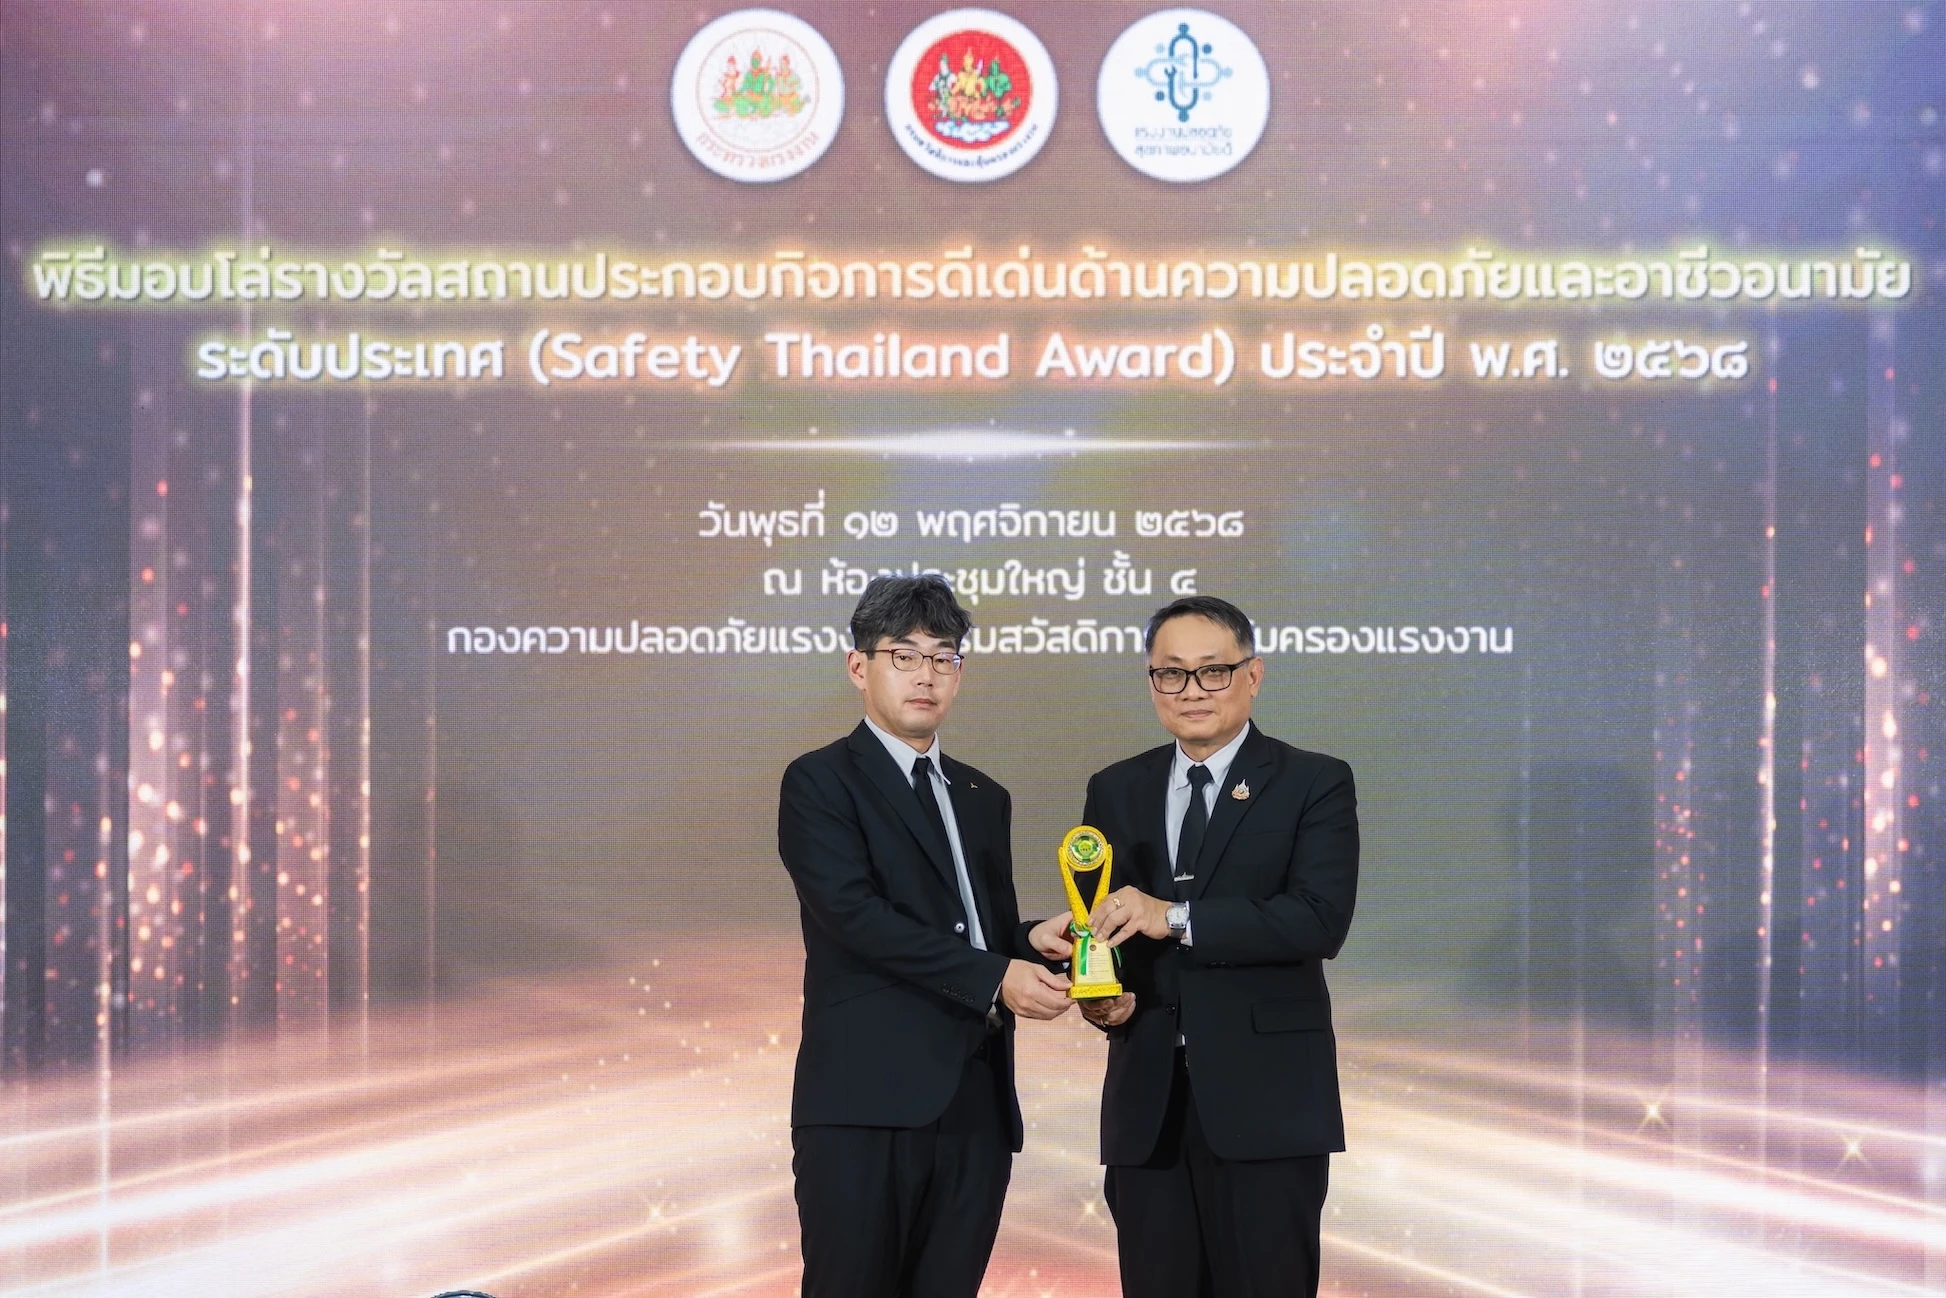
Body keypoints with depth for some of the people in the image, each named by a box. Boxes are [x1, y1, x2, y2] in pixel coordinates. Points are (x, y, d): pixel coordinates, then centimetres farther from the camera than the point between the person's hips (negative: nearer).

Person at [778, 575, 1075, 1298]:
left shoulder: (985, 799, 22)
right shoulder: (819, 782, 1)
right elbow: (856, 913, -12)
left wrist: (1032, 943, -1)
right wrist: (993, 978, -16)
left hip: (976, 1104, 6)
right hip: (868, 1102, -6)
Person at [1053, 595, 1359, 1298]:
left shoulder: (1315, 783, 0)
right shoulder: (1115, 790, 13)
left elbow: (1321, 919, -14)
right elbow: (1094, 918, 17)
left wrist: (1176, 918, -21)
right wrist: (1102, 992, -6)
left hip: (1264, 1101, -4)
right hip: (1147, 1102, 4)